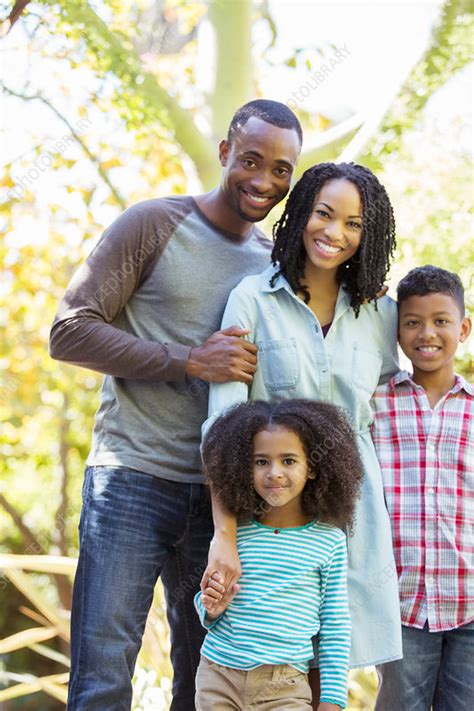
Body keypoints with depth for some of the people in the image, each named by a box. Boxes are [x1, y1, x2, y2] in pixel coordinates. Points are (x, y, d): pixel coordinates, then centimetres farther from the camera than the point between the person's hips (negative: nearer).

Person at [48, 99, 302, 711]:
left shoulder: (276, 266, 13)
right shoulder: (154, 225, -2)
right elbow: (70, 331, -9)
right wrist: (188, 361, -16)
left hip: (219, 494, 5)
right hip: (133, 481, -5)